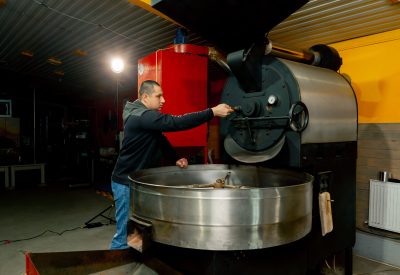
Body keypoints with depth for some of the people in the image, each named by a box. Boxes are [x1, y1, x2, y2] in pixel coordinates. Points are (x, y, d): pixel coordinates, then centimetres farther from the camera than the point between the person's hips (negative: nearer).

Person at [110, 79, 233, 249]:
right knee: (125, 234, -1)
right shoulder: (143, 116, -22)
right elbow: (176, 122, -31)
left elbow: (160, 140, 15)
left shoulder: (146, 115, 11)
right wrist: (213, 112, -30)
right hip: (127, 184, -10)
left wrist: (176, 159, -2)